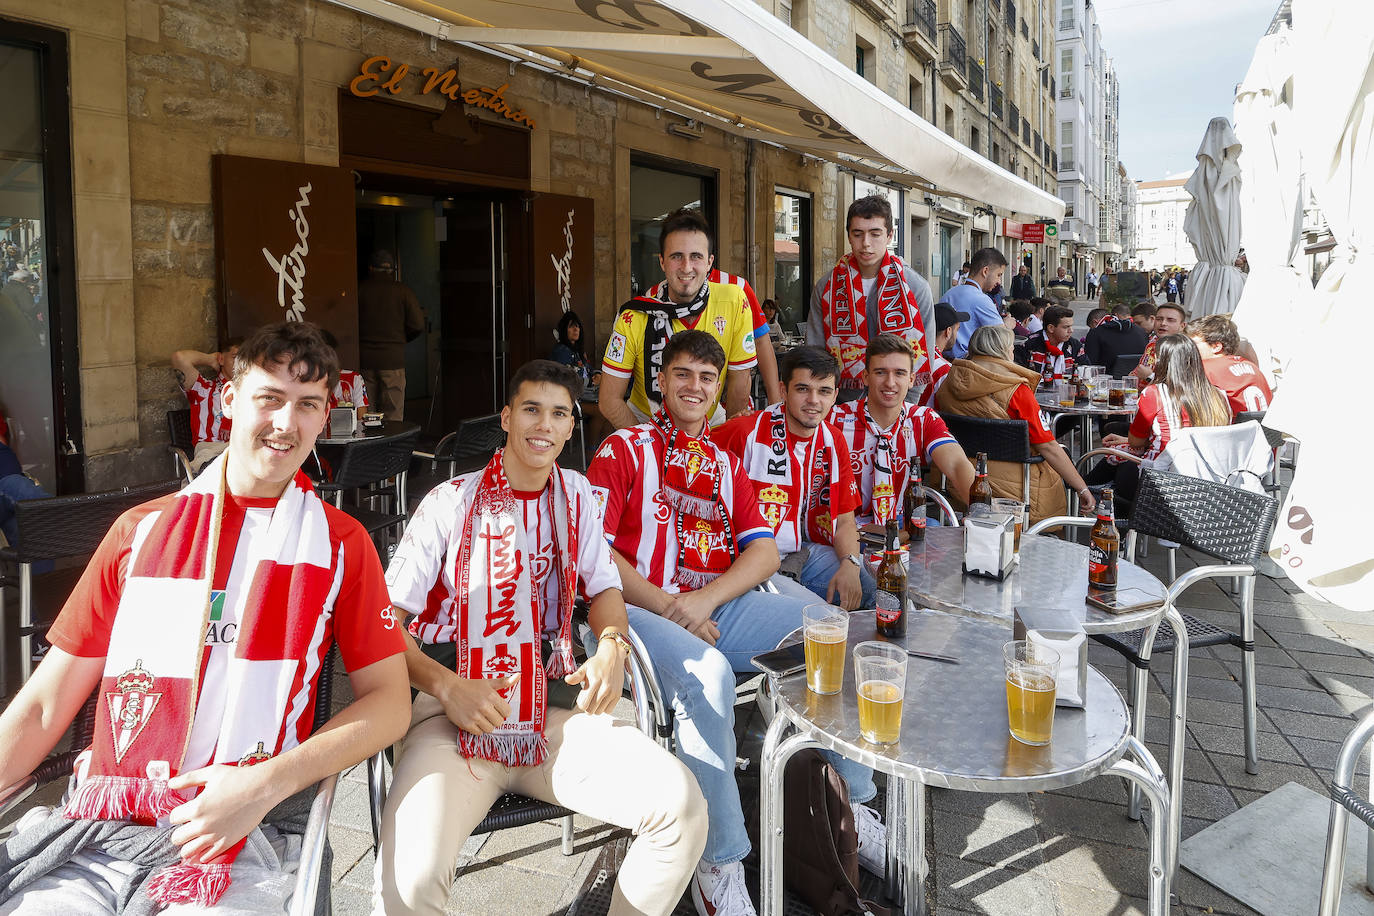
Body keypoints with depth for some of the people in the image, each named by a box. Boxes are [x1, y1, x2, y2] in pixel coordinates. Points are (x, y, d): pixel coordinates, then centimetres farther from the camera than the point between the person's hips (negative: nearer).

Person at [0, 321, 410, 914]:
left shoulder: (342, 544, 4)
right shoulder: (140, 531, 11)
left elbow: (388, 703, 0)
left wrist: (265, 784, -12)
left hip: (241, 841, -2)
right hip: (99, 835, 3)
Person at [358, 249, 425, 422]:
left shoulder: (360, 289, 0)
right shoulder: (403, 291, -1)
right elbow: (418, 324, -5)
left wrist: (363, 340, 15)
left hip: (364, 359, 2)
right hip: (393, 358, -1)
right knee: (393, 416, 2)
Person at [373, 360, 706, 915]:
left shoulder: (575, 495, 13)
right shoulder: (452, 502, 1)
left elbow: (604, 588, 18)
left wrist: (612, 646, -5)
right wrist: (446, 685, -18)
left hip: (555, 711, 4)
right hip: (452, 718, -3)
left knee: (682, 806, -18)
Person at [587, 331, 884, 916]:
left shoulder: (726, 463, 24)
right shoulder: (624, 450, 9)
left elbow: (764, 551, 10)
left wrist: (704, 600, -10)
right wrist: (668, 606, -14)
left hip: (722, 607, 5)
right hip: (643, 609, -5)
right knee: (706, 673, -36)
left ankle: (853, 803, 3)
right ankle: (718, 865, -22)